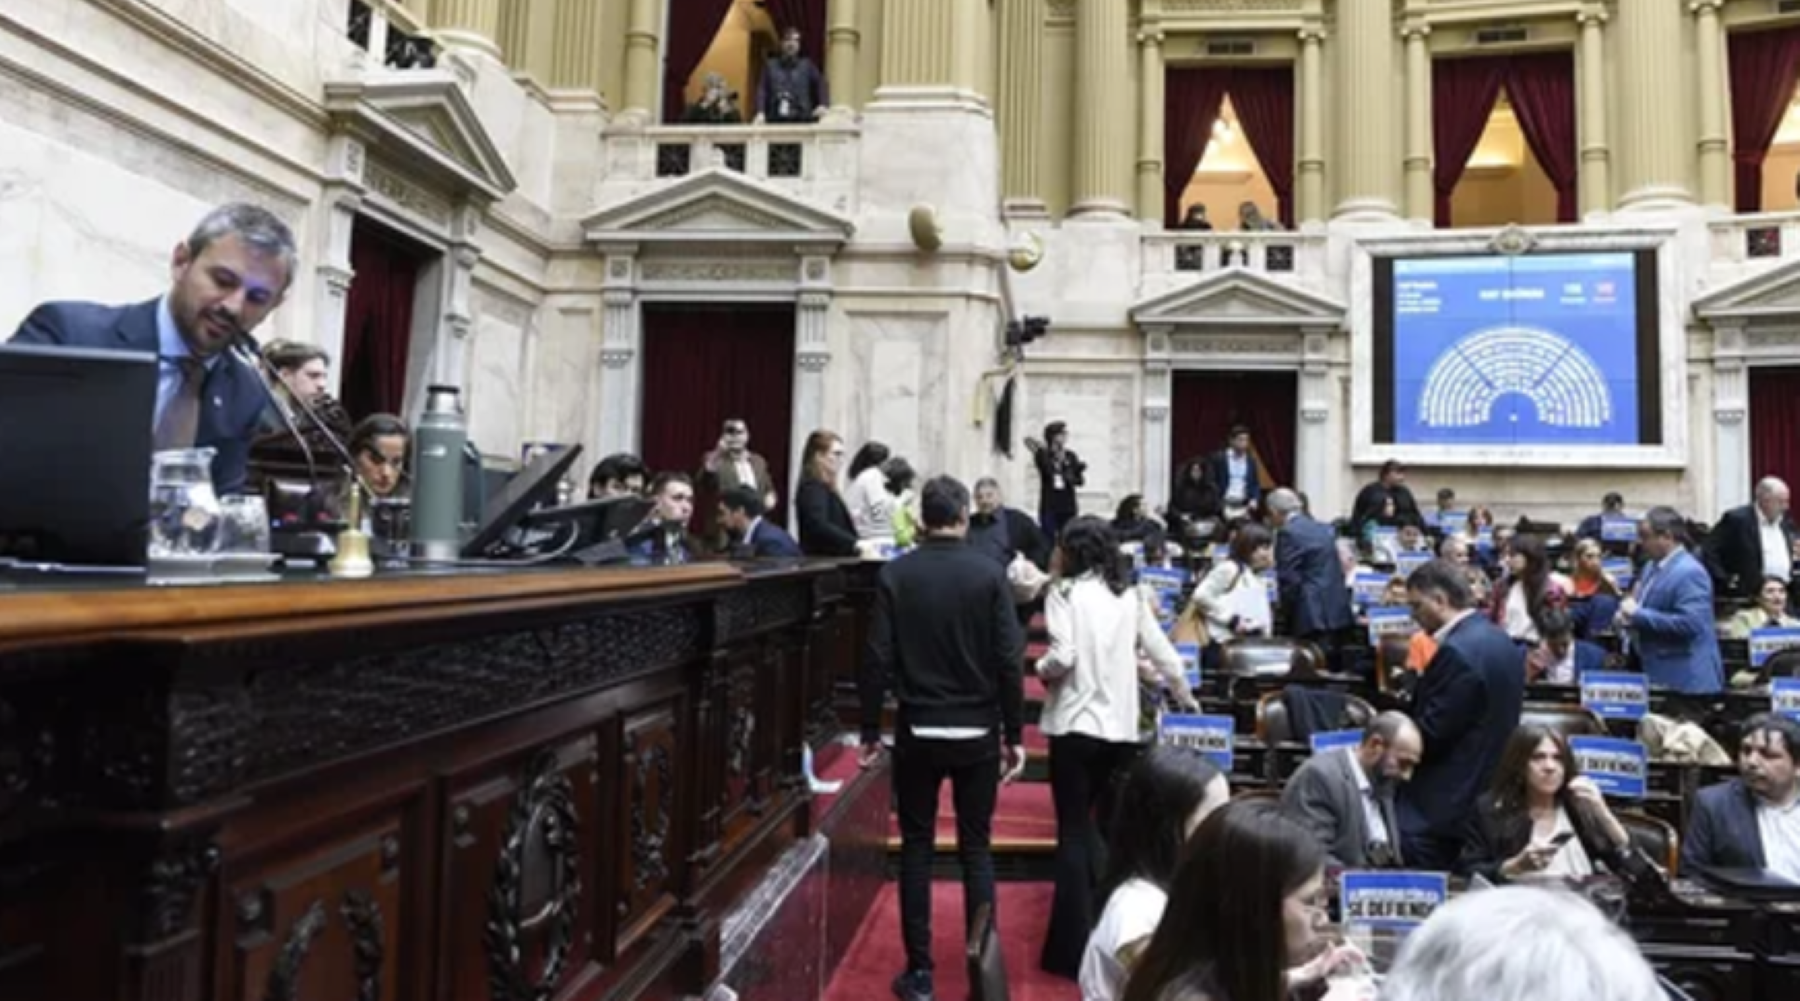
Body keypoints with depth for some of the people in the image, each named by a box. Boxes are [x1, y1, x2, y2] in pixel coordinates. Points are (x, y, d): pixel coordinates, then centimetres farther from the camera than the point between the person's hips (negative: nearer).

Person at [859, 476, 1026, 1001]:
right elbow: (1009, 659, -8)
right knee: (976, 849, 10)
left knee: (917, 849, 10)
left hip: (917, 731, 0)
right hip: (978, 732, 0)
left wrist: (870, 731, 3)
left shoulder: (895, 574, -5)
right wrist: (1015, 734, 1)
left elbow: (877, 658, -6)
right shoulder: (990, 573, -6)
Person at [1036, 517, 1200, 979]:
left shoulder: (1064, 591, -5)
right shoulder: (1130, 595, 8)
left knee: (1074, 831, 4)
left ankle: (1074, 948, 6)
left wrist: (1042, 670, 4)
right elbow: (1164, 655, 10)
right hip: (1121, 726, 4)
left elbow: (1063, 656, -17)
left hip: (1075, 723, -4)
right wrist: (1187, 700, 27)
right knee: (1104, 829, 18)